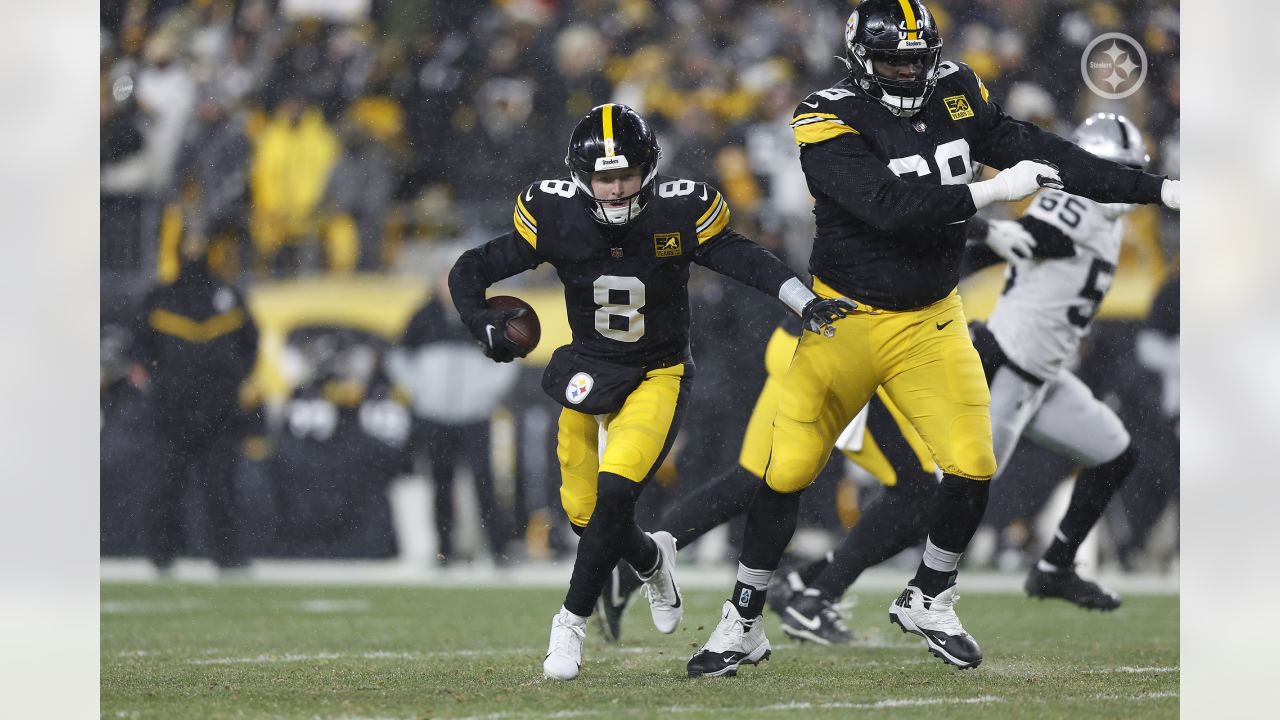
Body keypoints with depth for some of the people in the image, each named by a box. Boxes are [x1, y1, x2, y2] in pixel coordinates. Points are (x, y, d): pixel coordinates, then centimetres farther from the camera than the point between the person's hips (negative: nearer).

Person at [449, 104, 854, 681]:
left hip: (657, 377, -3)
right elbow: (470, 271, -5)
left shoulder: (678, 215, -17)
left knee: (615, 492, -22)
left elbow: (745, 261, -14)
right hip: (587, 374, 3)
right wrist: (482, 325, -23)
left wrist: (807, 303, -29)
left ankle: (572, 623, -8)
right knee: (586, 514, 3)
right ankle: (652, 558, 38)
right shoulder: (556, 218, -13)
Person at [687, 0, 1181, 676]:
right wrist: (992, 191, -31)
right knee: (786, 472, -5)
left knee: (973, 468, -6)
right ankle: (742, 625, 9)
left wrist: (1157, 189, 0)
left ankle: (926, 602, 19)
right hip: (843, 318, -4)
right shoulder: (829, 121, -17)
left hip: (931, 325, 4)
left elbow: (1037, 151, 2)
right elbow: (892, 208, -28)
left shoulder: (956, 94, 0)